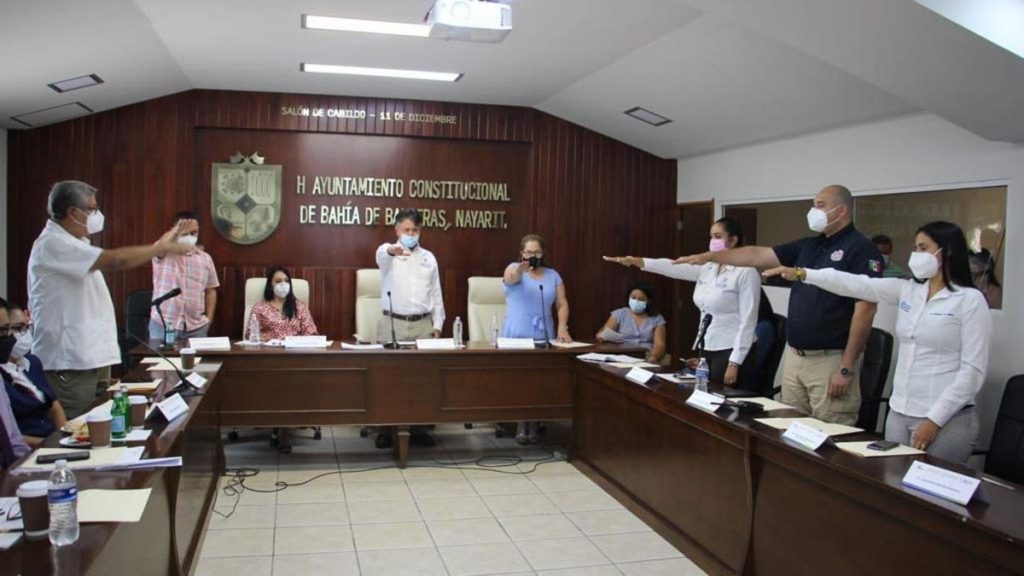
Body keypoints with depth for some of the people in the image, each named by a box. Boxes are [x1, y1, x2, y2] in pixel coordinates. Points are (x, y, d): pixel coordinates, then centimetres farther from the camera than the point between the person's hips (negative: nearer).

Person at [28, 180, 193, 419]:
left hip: (91, 359, 10)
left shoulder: (72, 243, 17)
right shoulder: (53, 244, -17)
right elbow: (116, 260, -25)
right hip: (70, 365, -10)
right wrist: (162, 247, -14)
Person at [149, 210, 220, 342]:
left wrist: (209, 318, 5)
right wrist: (179, 232, -43)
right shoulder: (163, 253, 0)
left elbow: (210, 290, 15)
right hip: (163, 325, -3)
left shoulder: (205, 258, 10)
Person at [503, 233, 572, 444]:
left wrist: (562, 327, -8)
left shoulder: (553, 275, 13)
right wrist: (520, 269, -48)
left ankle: (534, 424, 5)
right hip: (516, 337, -2)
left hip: (544, 337, 3)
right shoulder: (514, 268, 1)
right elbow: (511, 277, -24)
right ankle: (522, 424, 0)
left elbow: (562, 304, 9)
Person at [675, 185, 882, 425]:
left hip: (830, 361, -8)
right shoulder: (808, 246, 13)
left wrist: (847, 368, -18)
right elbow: (758, 255, 11)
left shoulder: (861, 249, -10)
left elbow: (865, 309, -16)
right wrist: (709, 256, 1)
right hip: (794, 357, 8)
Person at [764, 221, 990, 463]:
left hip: (946, 419, -6)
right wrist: (802, 273, -8)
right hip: (899, 414, 6)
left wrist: (935, 420, -16)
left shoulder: (970, 300, -8)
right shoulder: (907, 290, 9)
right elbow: (857, 285, 2)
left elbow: (972, 370, -12)